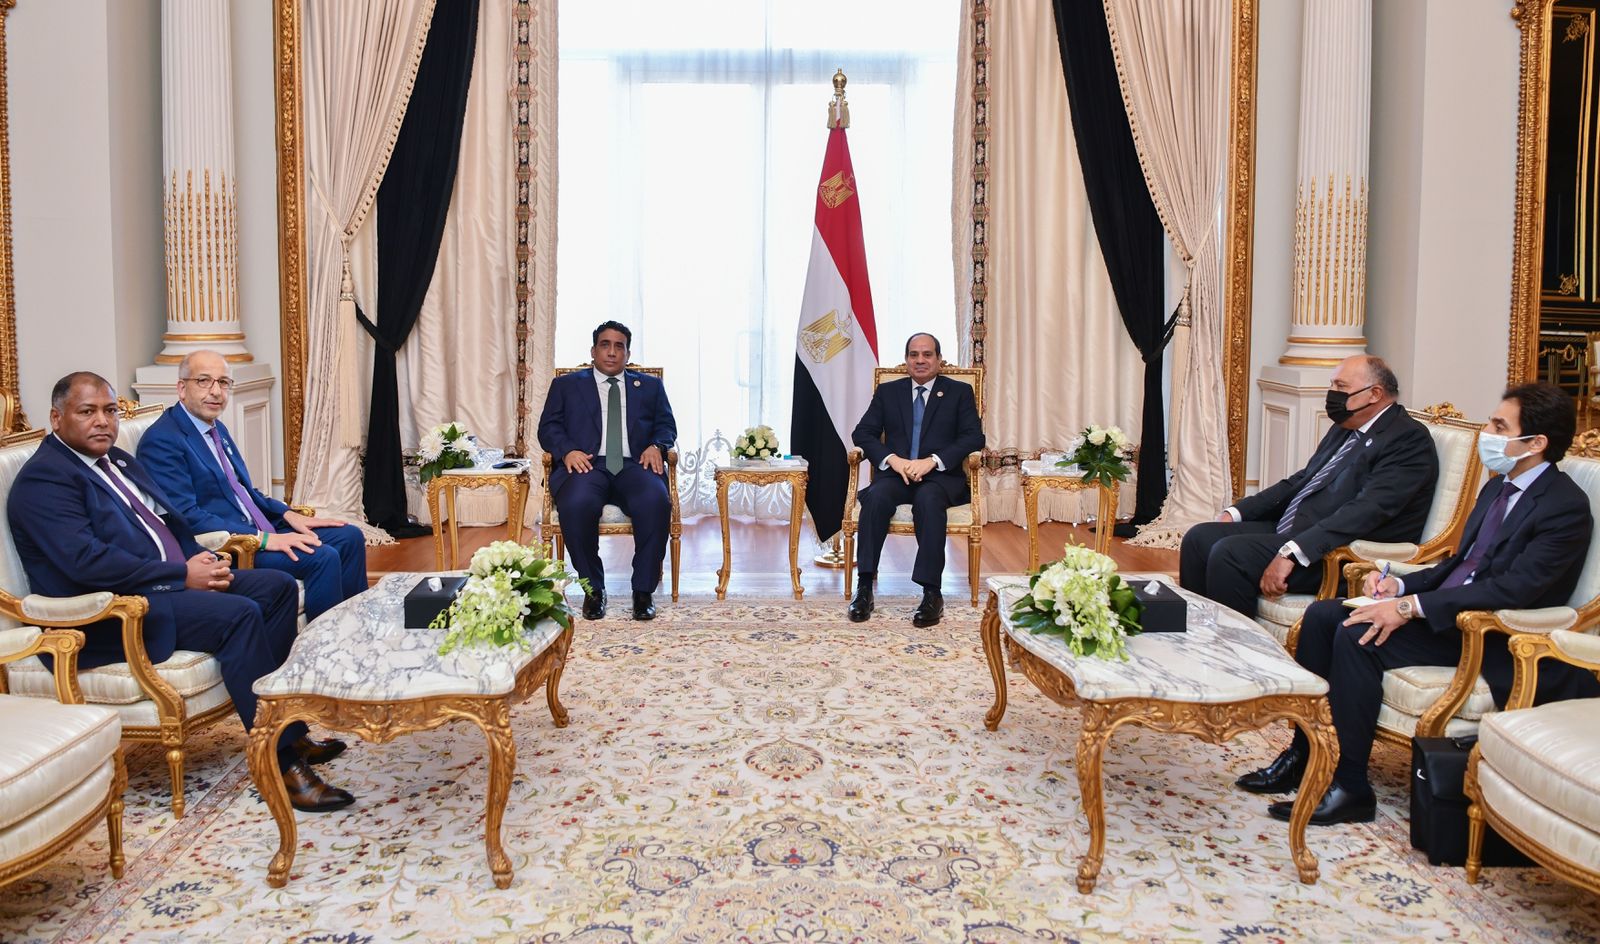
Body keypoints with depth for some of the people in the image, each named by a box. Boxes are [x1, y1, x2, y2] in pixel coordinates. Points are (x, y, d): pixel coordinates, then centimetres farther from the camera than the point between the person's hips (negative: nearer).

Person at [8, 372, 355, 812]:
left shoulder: (118, 460, 19)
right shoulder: (43, 479, -11)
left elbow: (171, 523, 21)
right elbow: (87, 561, -24)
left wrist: (203, 561, -1)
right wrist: (183, 575, -20)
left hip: (170, 581, 10)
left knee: (278, 586, -1)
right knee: (237, 614, -28)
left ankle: (288, 728, 0)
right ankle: (283, 765, -23)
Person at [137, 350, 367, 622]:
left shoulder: (217, 428, 14)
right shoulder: (161, 441, -14)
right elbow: (185, 516, -22)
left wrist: (287, 514, 5)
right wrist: (262, 539, -25)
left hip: (259, 530, 10)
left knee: (350, 537, 3)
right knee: (322, 558, -24)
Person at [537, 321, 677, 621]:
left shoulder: (650, 386, 26)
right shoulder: (566, 385, 22)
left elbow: (666, 425, 18)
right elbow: (548, 428, 12)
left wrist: (656, 446, -6)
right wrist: (567, 450, -10)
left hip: (634, 465, 1)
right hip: (586, 464, -1)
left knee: (656, 502, -34)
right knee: (577, 504, -36)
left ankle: (643, 590, -19)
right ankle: (593, 589, -16)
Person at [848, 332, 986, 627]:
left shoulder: (959, 392, 11)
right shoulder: (887, 392, 17)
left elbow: (974, 437, -2)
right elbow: (862, 433, 8)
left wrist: (932, 461, -16)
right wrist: (893, 459, -12)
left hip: (941, 476, -2)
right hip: (896, 473, 2)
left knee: (928, 499, -36)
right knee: (876, 496, -32)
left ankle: (932, 593, -35)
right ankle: (864, 587, -31)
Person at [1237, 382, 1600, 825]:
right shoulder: (1498, 487, 15)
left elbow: (1513, 589, -25)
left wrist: (1412, 606, -28)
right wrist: (1400, 584, 0)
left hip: (1490, 640, -9)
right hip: (1447, 610, 9)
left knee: (1358, 636, -27)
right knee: (1322, 615, -7)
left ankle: (1349, 787, -17)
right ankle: (1303, 754, -1)